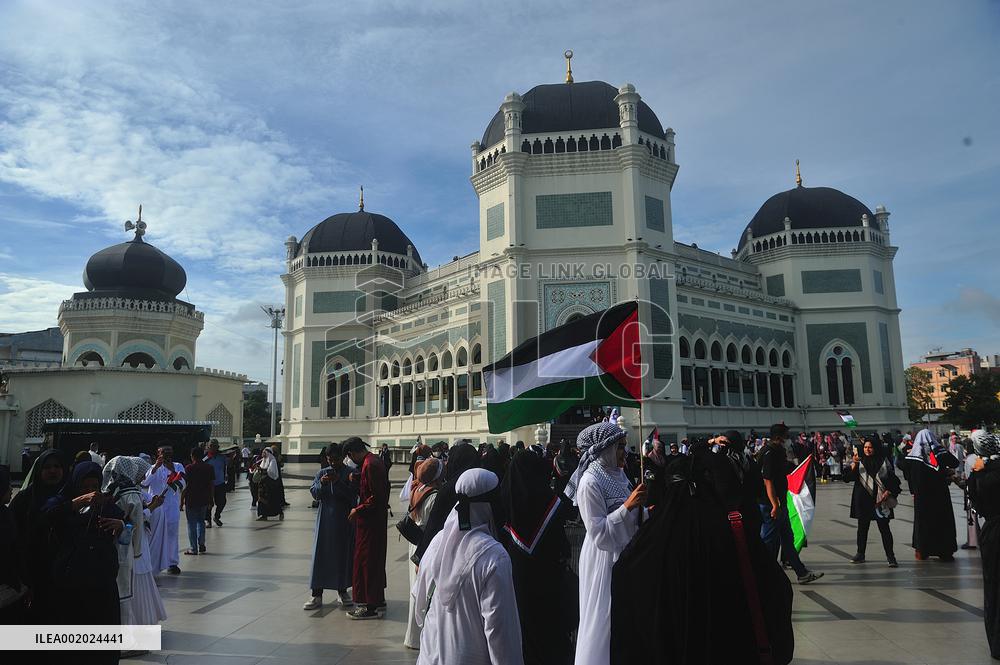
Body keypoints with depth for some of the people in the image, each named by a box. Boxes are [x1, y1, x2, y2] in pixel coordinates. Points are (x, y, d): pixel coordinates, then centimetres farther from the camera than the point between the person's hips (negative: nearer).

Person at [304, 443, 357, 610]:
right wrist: (321, 484, -20)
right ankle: (317, 595, 8)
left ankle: (342, 591, 23)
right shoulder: (323, 473, 5)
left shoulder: (350, 473, -4)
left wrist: (338, 482, -23)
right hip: (325, 520, 2)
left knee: (344, 555, 6)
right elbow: (314, 493, 0)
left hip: (345, 522, -2)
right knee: (321, 555, 2)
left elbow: (352, 495, -13)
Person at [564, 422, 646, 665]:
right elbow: (599, 533, -21)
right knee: (606, 618, 4)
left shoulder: (617, 473, 5)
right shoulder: (590, 483, -19)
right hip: (605, 557, -8)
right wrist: (628, 506, -27)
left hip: (624, 553, 8)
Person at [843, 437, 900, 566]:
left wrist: (888, 492, -6)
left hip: (880, 501, -2)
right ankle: (860, 554, 19)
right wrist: (853, 465, -21)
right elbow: (847, 478, -6)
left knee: (884, 528, -1)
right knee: (862, 527, 10)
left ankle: (890, 557, 4)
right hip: (863, 501, 2)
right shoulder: (859, 461, 3)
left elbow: (893, 479, 7)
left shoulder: (883, 461, 1)